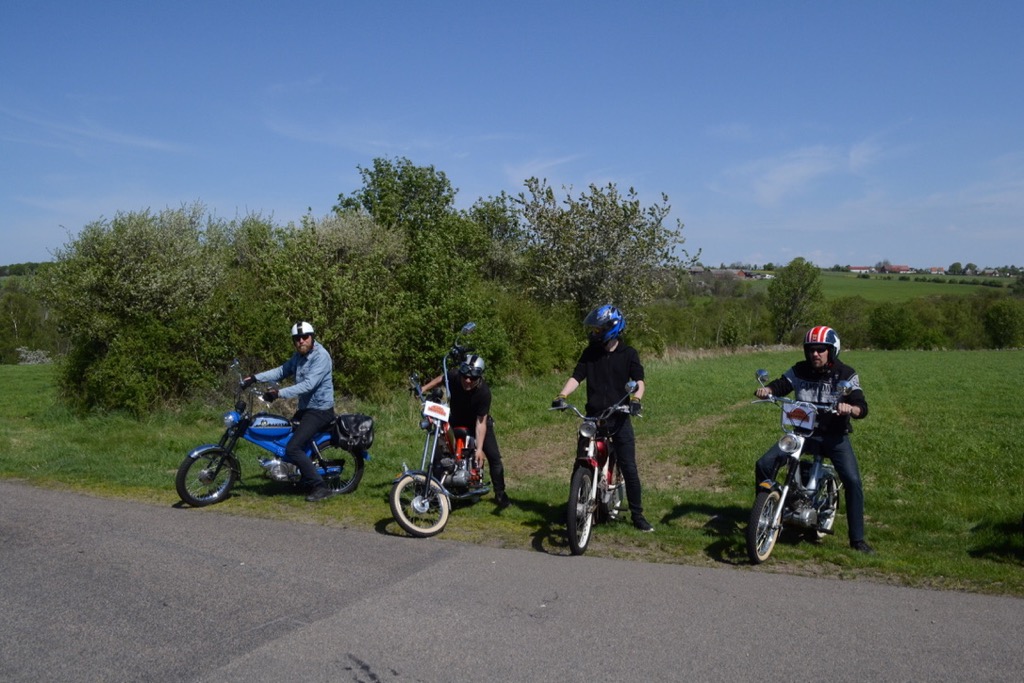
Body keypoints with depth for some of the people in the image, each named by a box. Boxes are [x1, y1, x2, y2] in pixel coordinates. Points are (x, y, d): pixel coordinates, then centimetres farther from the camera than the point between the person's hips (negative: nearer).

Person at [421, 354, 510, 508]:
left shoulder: (484, 392, -35)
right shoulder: (453, 377, -27)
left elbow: (481, 422, -33)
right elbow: (441, 378, 0)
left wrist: (479, 448, -38)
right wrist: (424, 388, -8)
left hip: (479, 421, -3)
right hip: (456, 420, 3)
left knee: (494, 456, -9)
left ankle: (500, 493, 7)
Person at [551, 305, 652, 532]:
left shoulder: (628, 354, 2)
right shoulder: (590, 353, 7)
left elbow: (639, 381, -6)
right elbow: (576, 377, 0)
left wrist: (636, 399, -27)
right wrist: (562, 396, -18)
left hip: (619, 418, -2)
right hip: (593, 417, 2)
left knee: (629, 468, 1)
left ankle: (637, 515, 12)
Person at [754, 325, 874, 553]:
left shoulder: (846, 374, -5)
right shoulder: (799, 371, 2)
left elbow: (862, 408, -13)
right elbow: (780, 385, -6)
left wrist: (851, 408, -37)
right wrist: (766, 389, -30)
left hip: (835, 436, -2)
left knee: (853, 481, -19)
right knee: (764, 464, -14)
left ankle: (857, 539, -4)